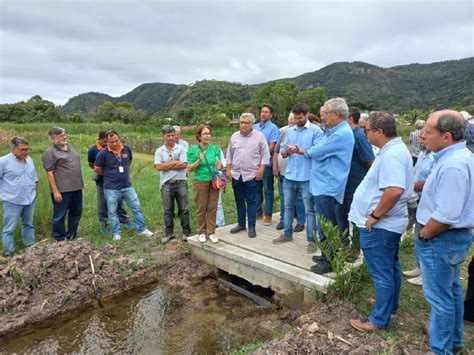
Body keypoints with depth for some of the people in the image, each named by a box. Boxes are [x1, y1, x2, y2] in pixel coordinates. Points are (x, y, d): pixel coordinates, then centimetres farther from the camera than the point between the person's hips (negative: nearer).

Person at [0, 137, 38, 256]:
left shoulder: (29, 160, 7)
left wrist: (35, 192, 13)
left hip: (30, 200, 6)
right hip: (12, 201, -6)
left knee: (29, 225, 19)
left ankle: (31, 248, 32)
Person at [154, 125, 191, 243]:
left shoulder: (181, 148, 2)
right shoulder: (159, 151, 6)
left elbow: (184, 165, -9)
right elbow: (158, 167, -8)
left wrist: (166, 165, -7)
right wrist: (175, 163, -7)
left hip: (181, 182, -1)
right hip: (166, 184, 1)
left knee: (184, 209, 4)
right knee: (167, 210, 9)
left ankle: (186, 233, 15)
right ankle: (169, 233, 21)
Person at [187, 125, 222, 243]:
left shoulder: (215, 148, 3)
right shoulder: (193, 150, -5)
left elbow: (220, 165, 11)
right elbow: (189, 168, -5)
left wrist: (219, 165, -12)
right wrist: (199, 160, -20)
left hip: (214, 182, 3)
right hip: (200, 182, -2)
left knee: (212, 208, 7)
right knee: (201, 208, 6)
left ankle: (211, 232, 19)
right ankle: (202, 232, 21)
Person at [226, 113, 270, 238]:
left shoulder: (259, 136, -3)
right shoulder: (234, 136, 9)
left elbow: (265, 155, -3)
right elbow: (229, 154, 14)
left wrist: (261, 170, -10)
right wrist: (228, 170, 10)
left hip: (251, 175, -4)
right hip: (236, 175, 4)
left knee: (251, 201, 2)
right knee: (239, 201, 13)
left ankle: (251, 227, 12)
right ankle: (241, 224, 25)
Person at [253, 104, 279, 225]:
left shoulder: (273, 128, -7)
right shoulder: (255, 127, 9)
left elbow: (271, 148, -12)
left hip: (267, 163, -5)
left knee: (268, 190, 4)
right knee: (257, 188, 14)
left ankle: (268, 214, 14)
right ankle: (258, 211, 28)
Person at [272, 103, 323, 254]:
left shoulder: (316, 130, -5)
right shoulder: (289, 131, 11)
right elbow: (282, 153, 10)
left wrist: (299, 151, -22)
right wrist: (287, 151, -13)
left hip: (307, 177, -6)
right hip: (289, 176, 6)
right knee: (288, 206, 16)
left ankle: (311, 240, 15)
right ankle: (287, 234, 32)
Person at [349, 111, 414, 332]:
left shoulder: (391, 154, -23)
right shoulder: (395, 149, 10)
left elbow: (394, 190, -35)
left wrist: (375, 215, -23)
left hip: (379, 225, -11)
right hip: (390, 222, 11)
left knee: (381, 273, 1)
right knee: (390, 267, 23)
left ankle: (379, 320, 15)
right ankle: (390, 305, 41)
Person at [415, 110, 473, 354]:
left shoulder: (452, 166, -27)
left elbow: (445, 216, -29)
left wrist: (423, 235, -15)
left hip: (441, 240, -11)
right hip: (453, 236, 11)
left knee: (440, 297, 5)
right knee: (452, 289, 24)